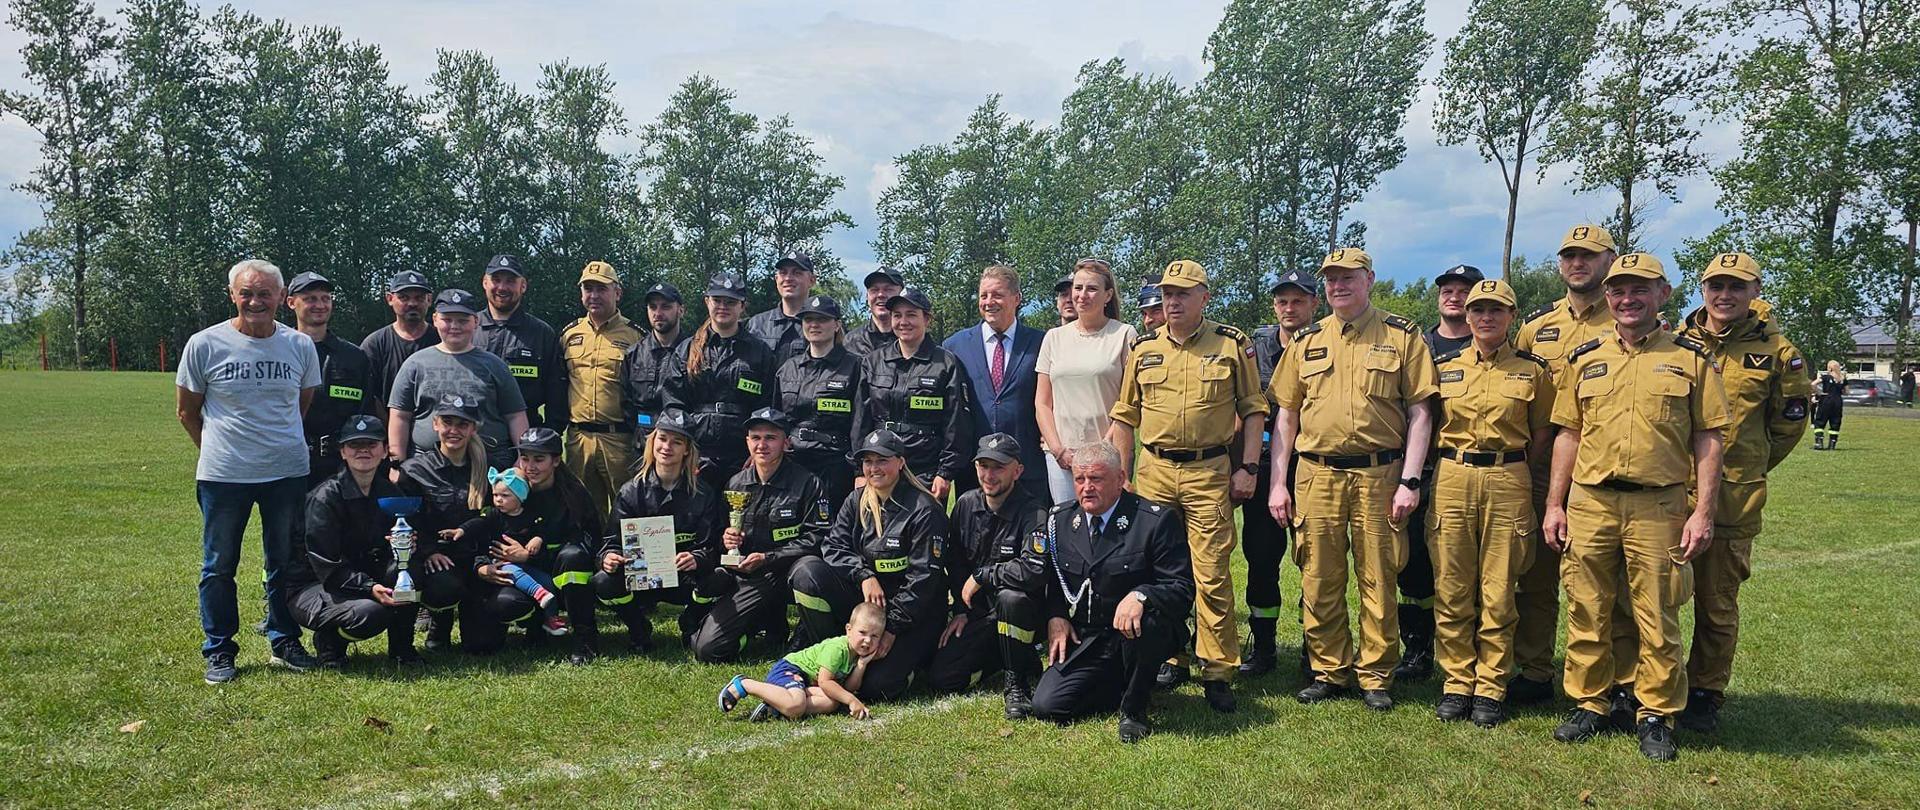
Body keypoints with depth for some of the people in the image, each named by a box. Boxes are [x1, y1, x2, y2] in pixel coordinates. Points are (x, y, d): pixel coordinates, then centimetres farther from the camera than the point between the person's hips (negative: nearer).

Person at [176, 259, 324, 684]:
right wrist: (219, 450, 8)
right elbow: (188, 412, 6)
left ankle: (284, 641, 25)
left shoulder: (300, 345, 0)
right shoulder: (204, 345, -5)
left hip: (288, 473, 2)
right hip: (223, 475, -2)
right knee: (219, 566, 7)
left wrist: (279, 442, 12)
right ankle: (218, 650, 20)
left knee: (287, 563, 11)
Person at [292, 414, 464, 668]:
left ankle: (401, 646, -6)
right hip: (315, 586, -6)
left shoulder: (391, 491, 1)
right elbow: (327, 566, -20)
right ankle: (327, 640, 0)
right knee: (370, 613, -35)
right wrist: (370, 588, -34)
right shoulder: (325, 497, -17)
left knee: (413, 561, -22)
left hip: (368, 575, 6)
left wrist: (429, 549, -18)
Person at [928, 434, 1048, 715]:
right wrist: (960, 610, 8)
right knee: (940, 678, -5)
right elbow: (955, 562, 15)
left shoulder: (1033, 513, -19)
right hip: (977, 616, 7)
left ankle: (1018, 684, -19)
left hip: (1023, 611, -6)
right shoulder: (965, 504, 3)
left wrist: (981, 576, -24)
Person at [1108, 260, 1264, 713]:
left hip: (1210, 472, -3)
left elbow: (1253, 409, 4)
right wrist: (1119, 475, 8)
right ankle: (1170, 658, 20)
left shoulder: (1232, 345, 2)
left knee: (1212, 574, -4)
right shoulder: (1143, 348, 10)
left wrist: (1248, 468, -3)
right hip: (1154, 471, 3)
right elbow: (1125, 416, 13)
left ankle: (1219, 671, 4)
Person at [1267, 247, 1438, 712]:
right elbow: (1285, 415, 12)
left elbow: (1419, 412, 0)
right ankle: (1330, 671, 20)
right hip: (1316, 475, 3)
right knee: (1319, 581, 7)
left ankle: (1376, 676, 17)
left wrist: (1410, 481, -8)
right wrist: (1278, 483, 4)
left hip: (1379, 474, -2)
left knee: (1378, 581, 4)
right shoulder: (1306, 341, 11)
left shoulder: (1402, 336, 3)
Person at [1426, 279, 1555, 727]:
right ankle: (1457, 681, 14)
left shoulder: (1532, 370, 5)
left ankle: (1491, 686, 11)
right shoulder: (1444, 366, 9)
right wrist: (1452, 464, 5)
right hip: (1451, 478, 2)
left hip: (1508, 483, -1)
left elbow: (1541, 436, 9)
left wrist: (1516, 476, 4)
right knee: (1451, 589, 3)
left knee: (1498, 592, 1)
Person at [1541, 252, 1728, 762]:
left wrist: (1704, 512, -6)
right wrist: (1554, 505, 7)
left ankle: (1656, 715, 16)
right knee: (1587, 611, 8)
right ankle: (1589, 703, 22)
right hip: (1589, 503, 3)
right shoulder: (1585, 359, 11)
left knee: (1657, 618, 3)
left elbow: (1707, 439, 2)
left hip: (1658, 507, -2)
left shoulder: (1690, 357, 4)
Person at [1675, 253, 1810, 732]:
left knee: (1718, 604, 7)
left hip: (1734, 498, -1)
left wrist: (1747, 468, 12)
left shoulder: (1776, 351, 2)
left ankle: (1705, 694, 21)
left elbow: (1789, 423, 12)